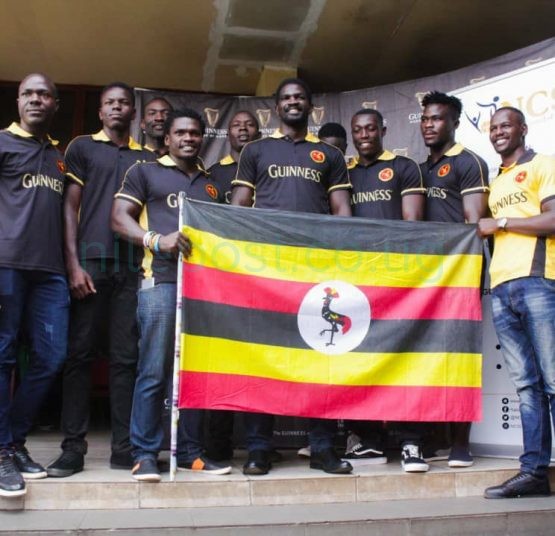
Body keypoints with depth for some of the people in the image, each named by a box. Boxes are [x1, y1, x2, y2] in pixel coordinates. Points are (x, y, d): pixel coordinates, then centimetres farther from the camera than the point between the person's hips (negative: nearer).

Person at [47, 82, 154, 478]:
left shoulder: (147, 158, 19)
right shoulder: (83, 147, 12)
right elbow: (70, 206, 5)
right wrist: (74, 264, -6)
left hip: (133, 266, 2)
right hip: (91, 261, -2)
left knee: (126, 357, 2)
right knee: (81, 353, -2)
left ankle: (124, 446, 7)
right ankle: (73, 447, 4)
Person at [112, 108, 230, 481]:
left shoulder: (212, 186, 25)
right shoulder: (145, 172, 12)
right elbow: (119, 218, 1)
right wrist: (157, 240, -16)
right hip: (162, 279, -4)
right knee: (154, 370, -7)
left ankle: (191, 451, 14)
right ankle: (145, 454, 2)